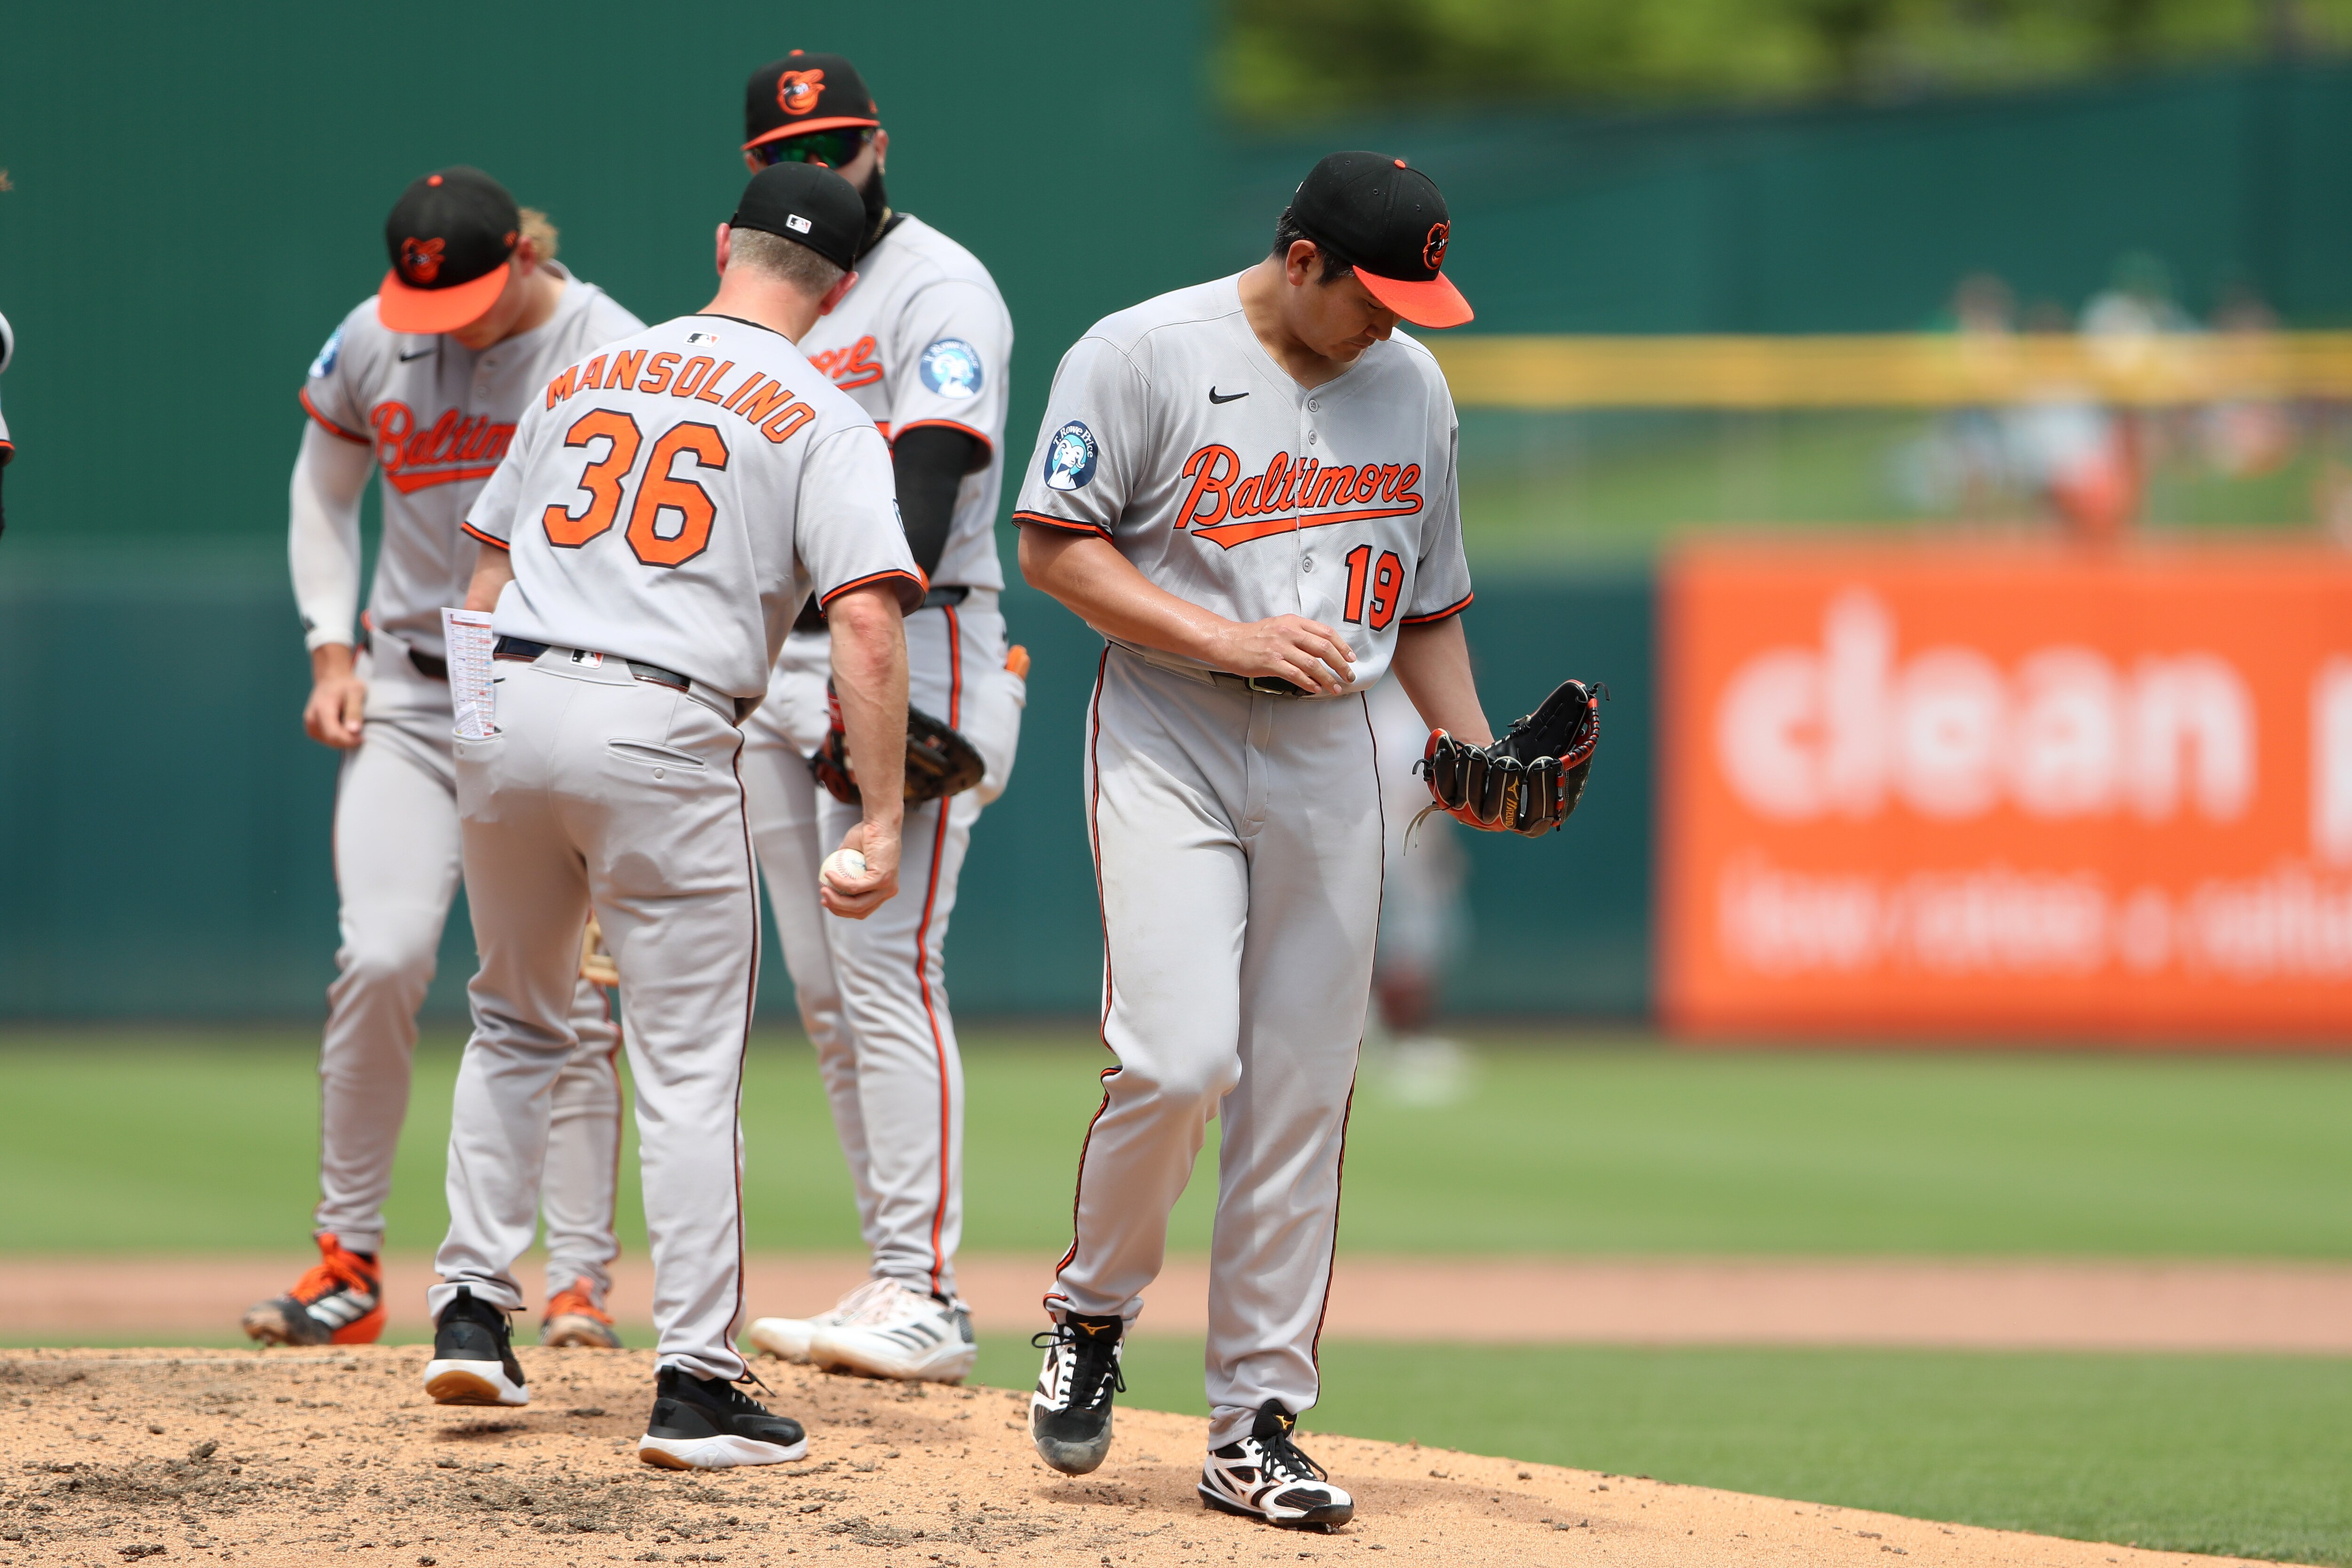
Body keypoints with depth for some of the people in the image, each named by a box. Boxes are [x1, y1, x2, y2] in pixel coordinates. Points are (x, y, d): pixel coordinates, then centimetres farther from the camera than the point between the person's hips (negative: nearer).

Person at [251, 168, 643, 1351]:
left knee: (570, 990, -6)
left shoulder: (616, 354, -10)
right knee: (381, 957, -13)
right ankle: (348, 1264, -2)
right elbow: (324, 489, 16)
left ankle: (578, 1283, 2)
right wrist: (332, 652, 5)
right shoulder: (372, 344, 0)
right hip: (408, 694, 2)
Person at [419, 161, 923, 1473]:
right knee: (690, 1070, 1)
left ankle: (474, 1314, 21)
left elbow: (487, 579, 20)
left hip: (506, 709, 5)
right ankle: (696, 1384, -2)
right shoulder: (823, 421, 2)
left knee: (517, 1022, 25)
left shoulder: (583, 379, 17)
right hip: (664, 735, -5)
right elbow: (865, 621, -11)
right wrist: (882, 821, -9)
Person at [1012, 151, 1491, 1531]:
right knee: (1180, 1057, -18)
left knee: (1301, 1093, 1)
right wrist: (1231, 640, -18)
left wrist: (1479, 754, 5)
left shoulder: (1412, 384, 12)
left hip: (1329, 755, 5)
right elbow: (1055, 546, -9)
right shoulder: (1144, 356, -7)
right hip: (1169, 740, -5)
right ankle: (1093, 1314, 9)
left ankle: (1257, 1424, 7)